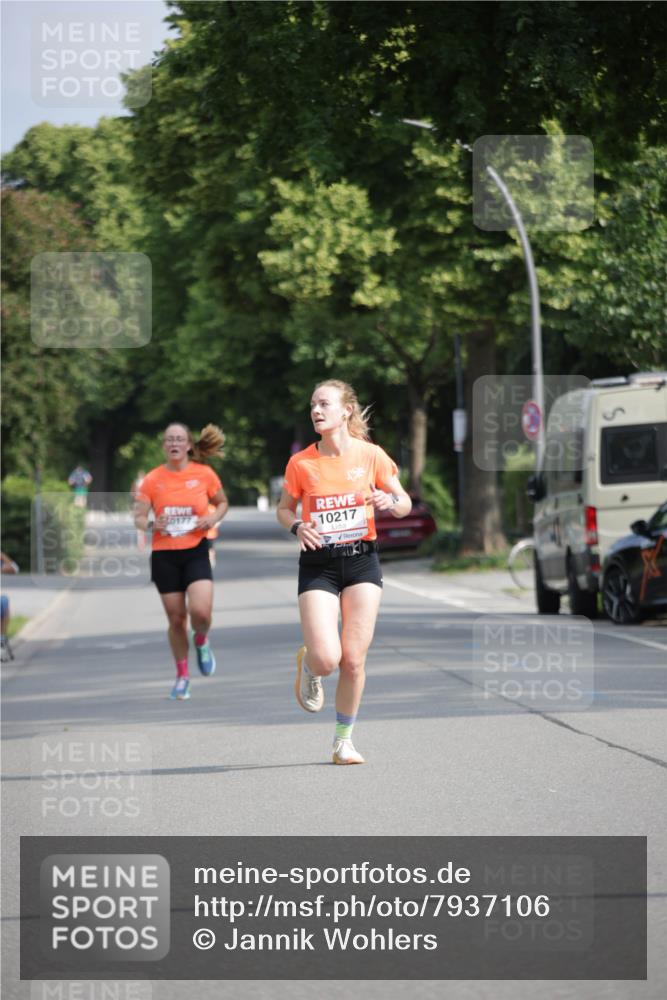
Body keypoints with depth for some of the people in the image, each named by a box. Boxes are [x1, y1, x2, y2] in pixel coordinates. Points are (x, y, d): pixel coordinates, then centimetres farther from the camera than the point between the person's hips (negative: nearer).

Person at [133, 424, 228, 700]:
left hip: (196, 552, -1)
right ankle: (182, 675, 22)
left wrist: (213, 519, -7)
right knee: (176, 618, 4)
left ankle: (201, 641, 18)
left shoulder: (204, 474, 0)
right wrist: (152, 525, -20)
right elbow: (138, 518, 2)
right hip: (164, 555, 1)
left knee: (200, 611, -18)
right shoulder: (152, 479, -1)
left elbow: (222, 503, 14)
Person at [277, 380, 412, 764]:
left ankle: (344, 739, 16)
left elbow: (405, 503, 7)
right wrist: (297, 526, -10)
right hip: (318, 564, 0)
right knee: (326, 658, -15)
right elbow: (285, 509, 12)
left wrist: (390, 502, -16)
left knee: (354, 659, -2)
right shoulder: (301, 463, -1)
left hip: (361, 561, 0)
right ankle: (309, 665, 24)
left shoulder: (371, 455, -2)